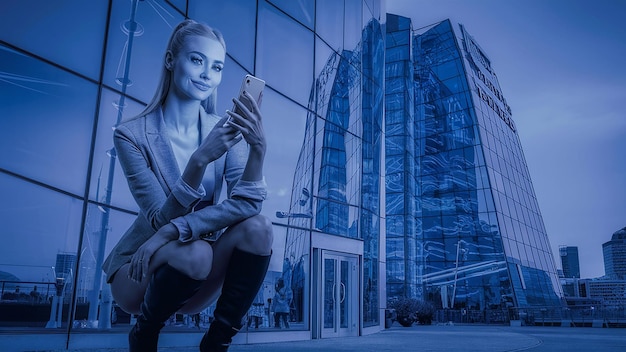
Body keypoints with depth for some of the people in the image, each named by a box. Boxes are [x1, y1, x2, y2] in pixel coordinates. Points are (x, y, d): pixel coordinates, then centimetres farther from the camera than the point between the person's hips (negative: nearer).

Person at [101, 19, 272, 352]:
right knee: (196, 253, -35)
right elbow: (162, 218, -22)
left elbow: (246, 203, -19)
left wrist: (258, 149, -37)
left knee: (258, 227, -24)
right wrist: (200, 160, -36)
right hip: (140, 271, -3)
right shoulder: (132, 134, -13)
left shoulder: (225, 131, -5)